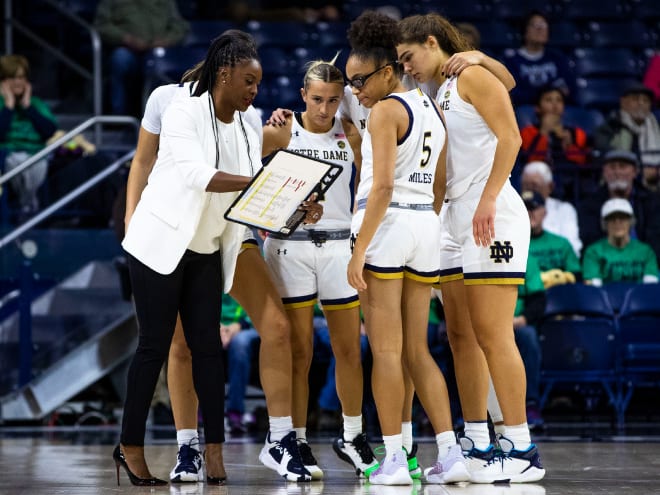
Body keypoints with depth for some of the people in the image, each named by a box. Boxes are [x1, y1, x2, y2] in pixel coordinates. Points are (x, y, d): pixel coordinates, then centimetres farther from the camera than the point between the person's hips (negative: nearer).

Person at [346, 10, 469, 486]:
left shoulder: (386, 110, -9)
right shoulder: (432, 108, 15)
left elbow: (382, 185, -17)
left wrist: (359, 249, -18)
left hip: (387, 223, -7)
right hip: (425, 228, 8)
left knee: (386, 350, -3)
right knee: (416, 350, 10)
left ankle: (395, 459, -4)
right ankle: (451, 452, 1)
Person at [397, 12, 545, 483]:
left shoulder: (474, 75, -5)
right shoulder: (435, 94, 20)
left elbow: (510, 138, -15)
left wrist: (488, 199, -22)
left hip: (492, 217, -9)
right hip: (454, 217, 9)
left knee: (493, 334, -12)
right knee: (462, 337, 7)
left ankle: (523, 452, -11)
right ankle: (477, 447, 11)